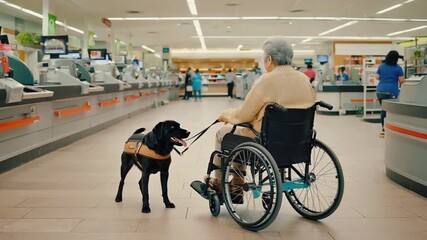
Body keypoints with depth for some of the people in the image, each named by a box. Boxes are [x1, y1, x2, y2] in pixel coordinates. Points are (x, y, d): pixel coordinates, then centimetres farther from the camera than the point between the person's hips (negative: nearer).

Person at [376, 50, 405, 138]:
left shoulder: (381, 66, 6)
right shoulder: (398, 68, -3)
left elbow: (377, 77, 12)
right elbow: (401, 81, -4)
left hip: (380, 91, 4)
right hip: (392, 91, -4)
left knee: (383, 109, 13)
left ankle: (383, 129, 16)